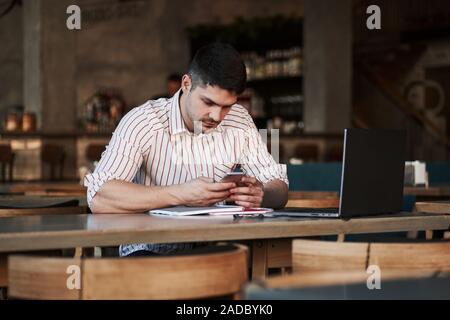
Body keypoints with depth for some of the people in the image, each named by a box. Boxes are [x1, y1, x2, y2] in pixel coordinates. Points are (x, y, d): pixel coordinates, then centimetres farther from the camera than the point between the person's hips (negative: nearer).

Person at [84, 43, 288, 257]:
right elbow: (98, 199, -26)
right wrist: (179, 195, -34)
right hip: (151, 251, -5)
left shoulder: (240, 121, 1)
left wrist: (261, 194, -21)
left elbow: (279, 189, 4)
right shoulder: (142, 122, -14)